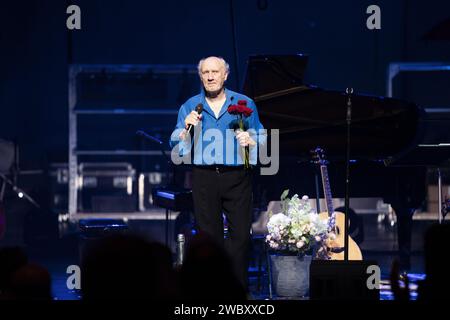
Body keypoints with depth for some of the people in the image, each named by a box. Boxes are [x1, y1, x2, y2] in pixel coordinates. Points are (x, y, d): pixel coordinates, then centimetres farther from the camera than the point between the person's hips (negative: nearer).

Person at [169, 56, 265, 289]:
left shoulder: (244, 104, 8)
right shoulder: (190, 106, 9)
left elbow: (262, 139, 10)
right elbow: (177, 147, 6)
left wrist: (249, 140, -11)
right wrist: (186, 127, -11)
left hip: (237, 176, -1)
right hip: (204, 177, 1)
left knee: (240, 233, -6)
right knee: (209, 234, 2)